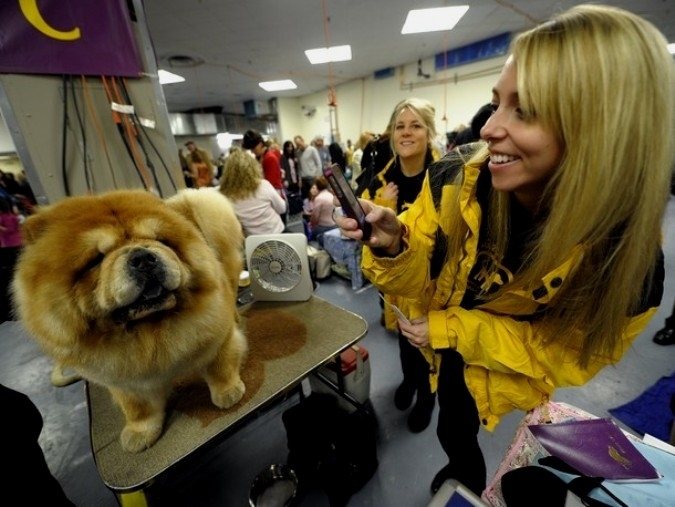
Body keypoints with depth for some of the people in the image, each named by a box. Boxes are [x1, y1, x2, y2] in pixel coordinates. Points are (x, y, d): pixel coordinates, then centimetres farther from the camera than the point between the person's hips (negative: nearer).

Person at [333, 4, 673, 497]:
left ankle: (469, 478, 65)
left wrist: (454, 329, -27)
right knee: (454, 432, 33)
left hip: (517, 379, -2)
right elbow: (419, 283, -18)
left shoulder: (630, 254, -30)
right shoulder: (454, 181, -29)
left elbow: (564, 355, -17)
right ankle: (464, 469, 70)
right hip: (445, 349, 3)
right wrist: (392, 245, -40)